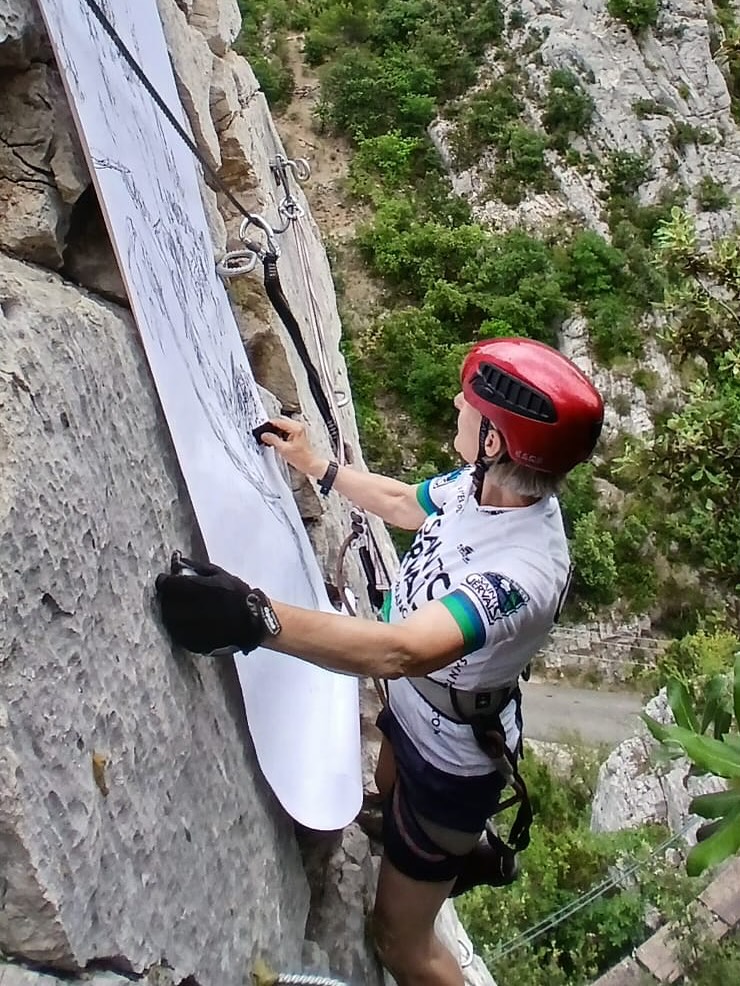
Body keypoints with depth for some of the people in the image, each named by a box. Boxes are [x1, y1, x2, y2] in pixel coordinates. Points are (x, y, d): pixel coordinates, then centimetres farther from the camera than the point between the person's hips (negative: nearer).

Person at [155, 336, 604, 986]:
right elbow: (402, 503, 5)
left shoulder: (523, 571, -41)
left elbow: (401, 651, -53)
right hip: (412, 712, 9)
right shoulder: (484, 484, -15)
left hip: (450, 759, -8)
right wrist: (314, 464, 11)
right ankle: (460, 852, 70)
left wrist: (254, 617, -59)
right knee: (388, 804, 40)